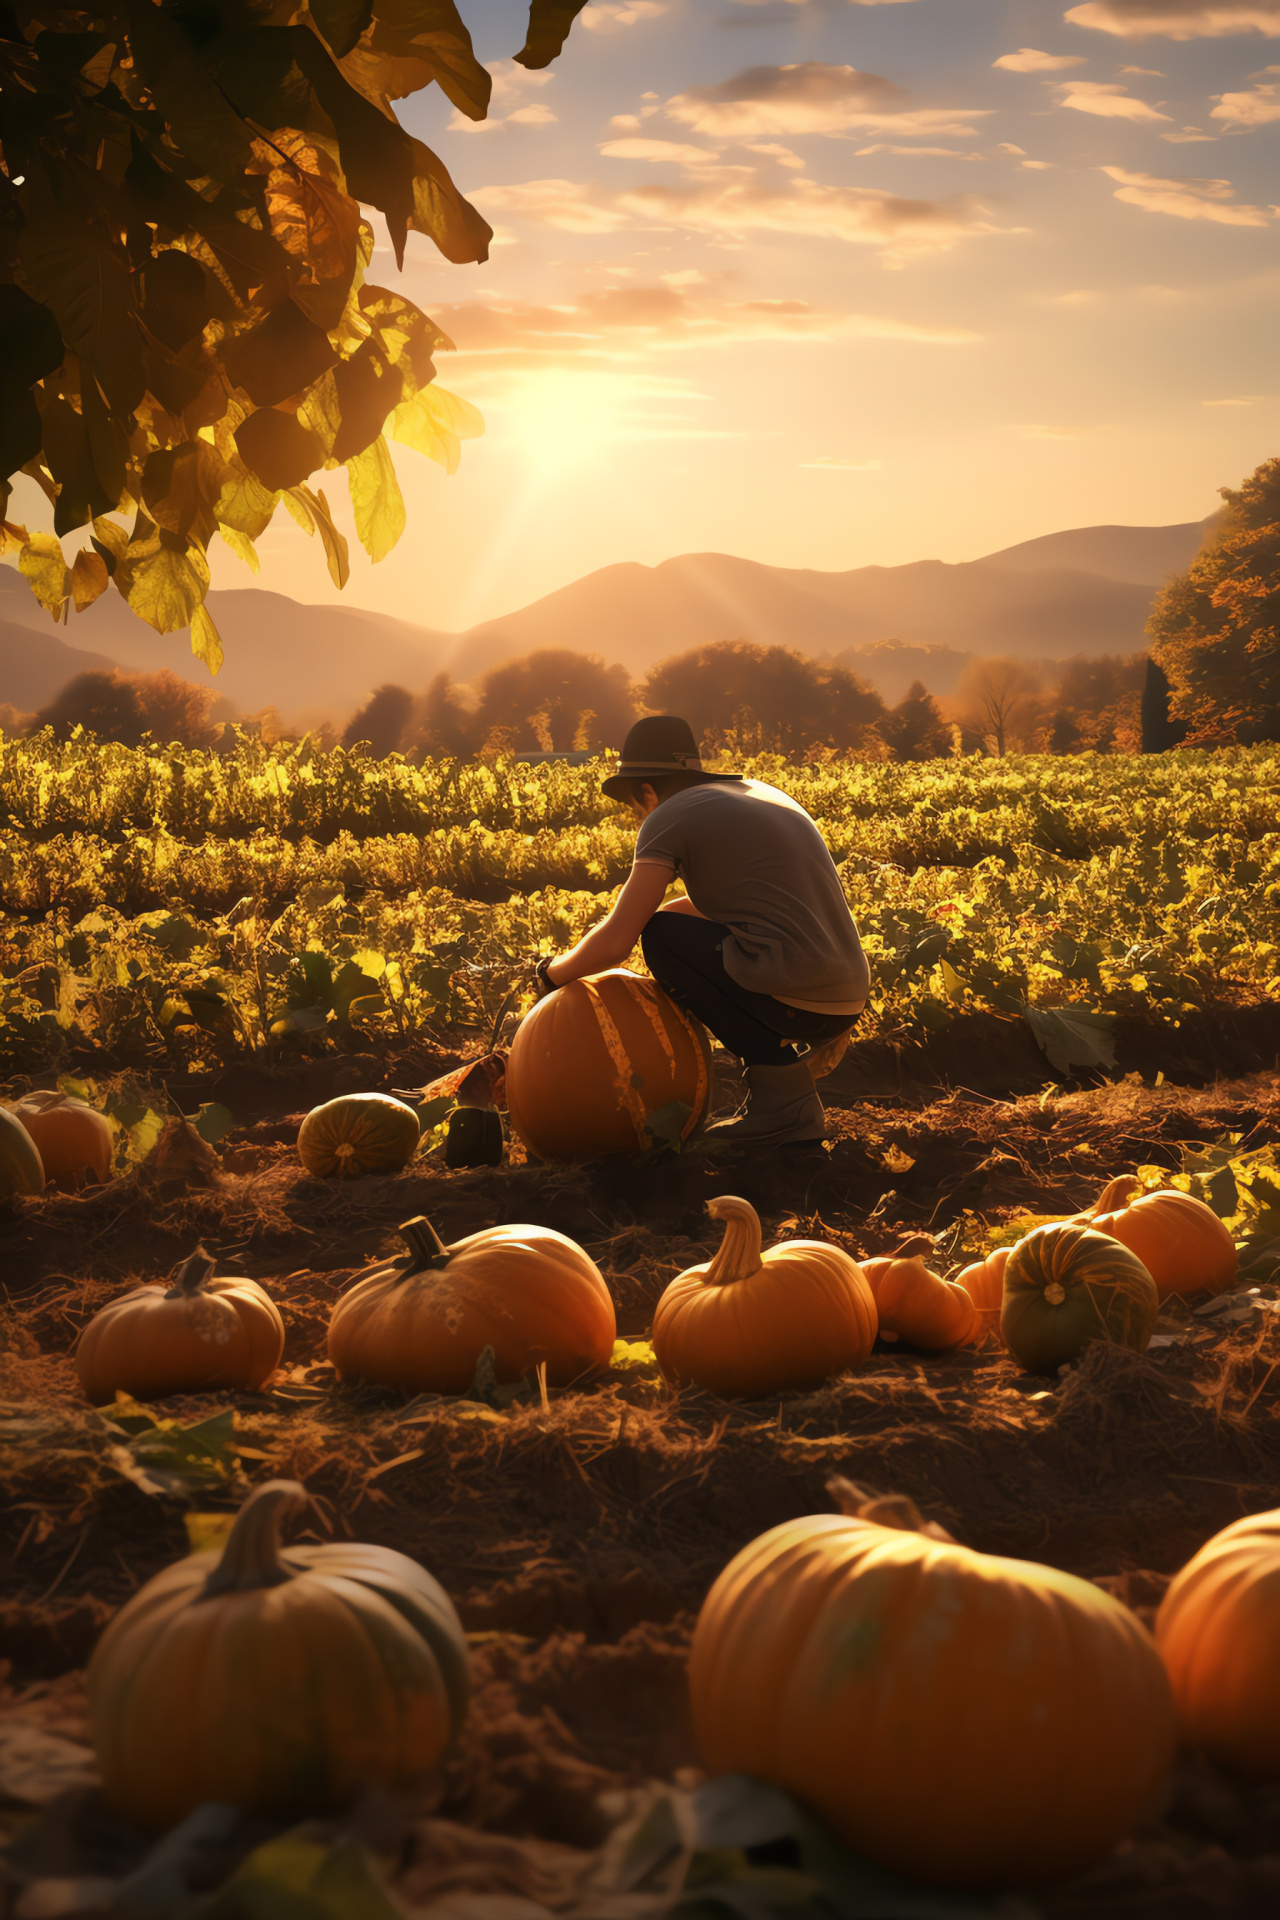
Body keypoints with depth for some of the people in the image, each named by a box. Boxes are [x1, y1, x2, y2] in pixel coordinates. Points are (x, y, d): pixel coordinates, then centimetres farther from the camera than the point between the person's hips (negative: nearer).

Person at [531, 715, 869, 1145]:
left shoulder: (669, 818, -1)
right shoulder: (759, 793, 22)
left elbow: (615, 944, -3)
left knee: (662, 936, 7)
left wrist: (553, 972, 16)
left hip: (795, 1002, -9)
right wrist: (631, 918, 36)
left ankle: (782, 1087, -1)